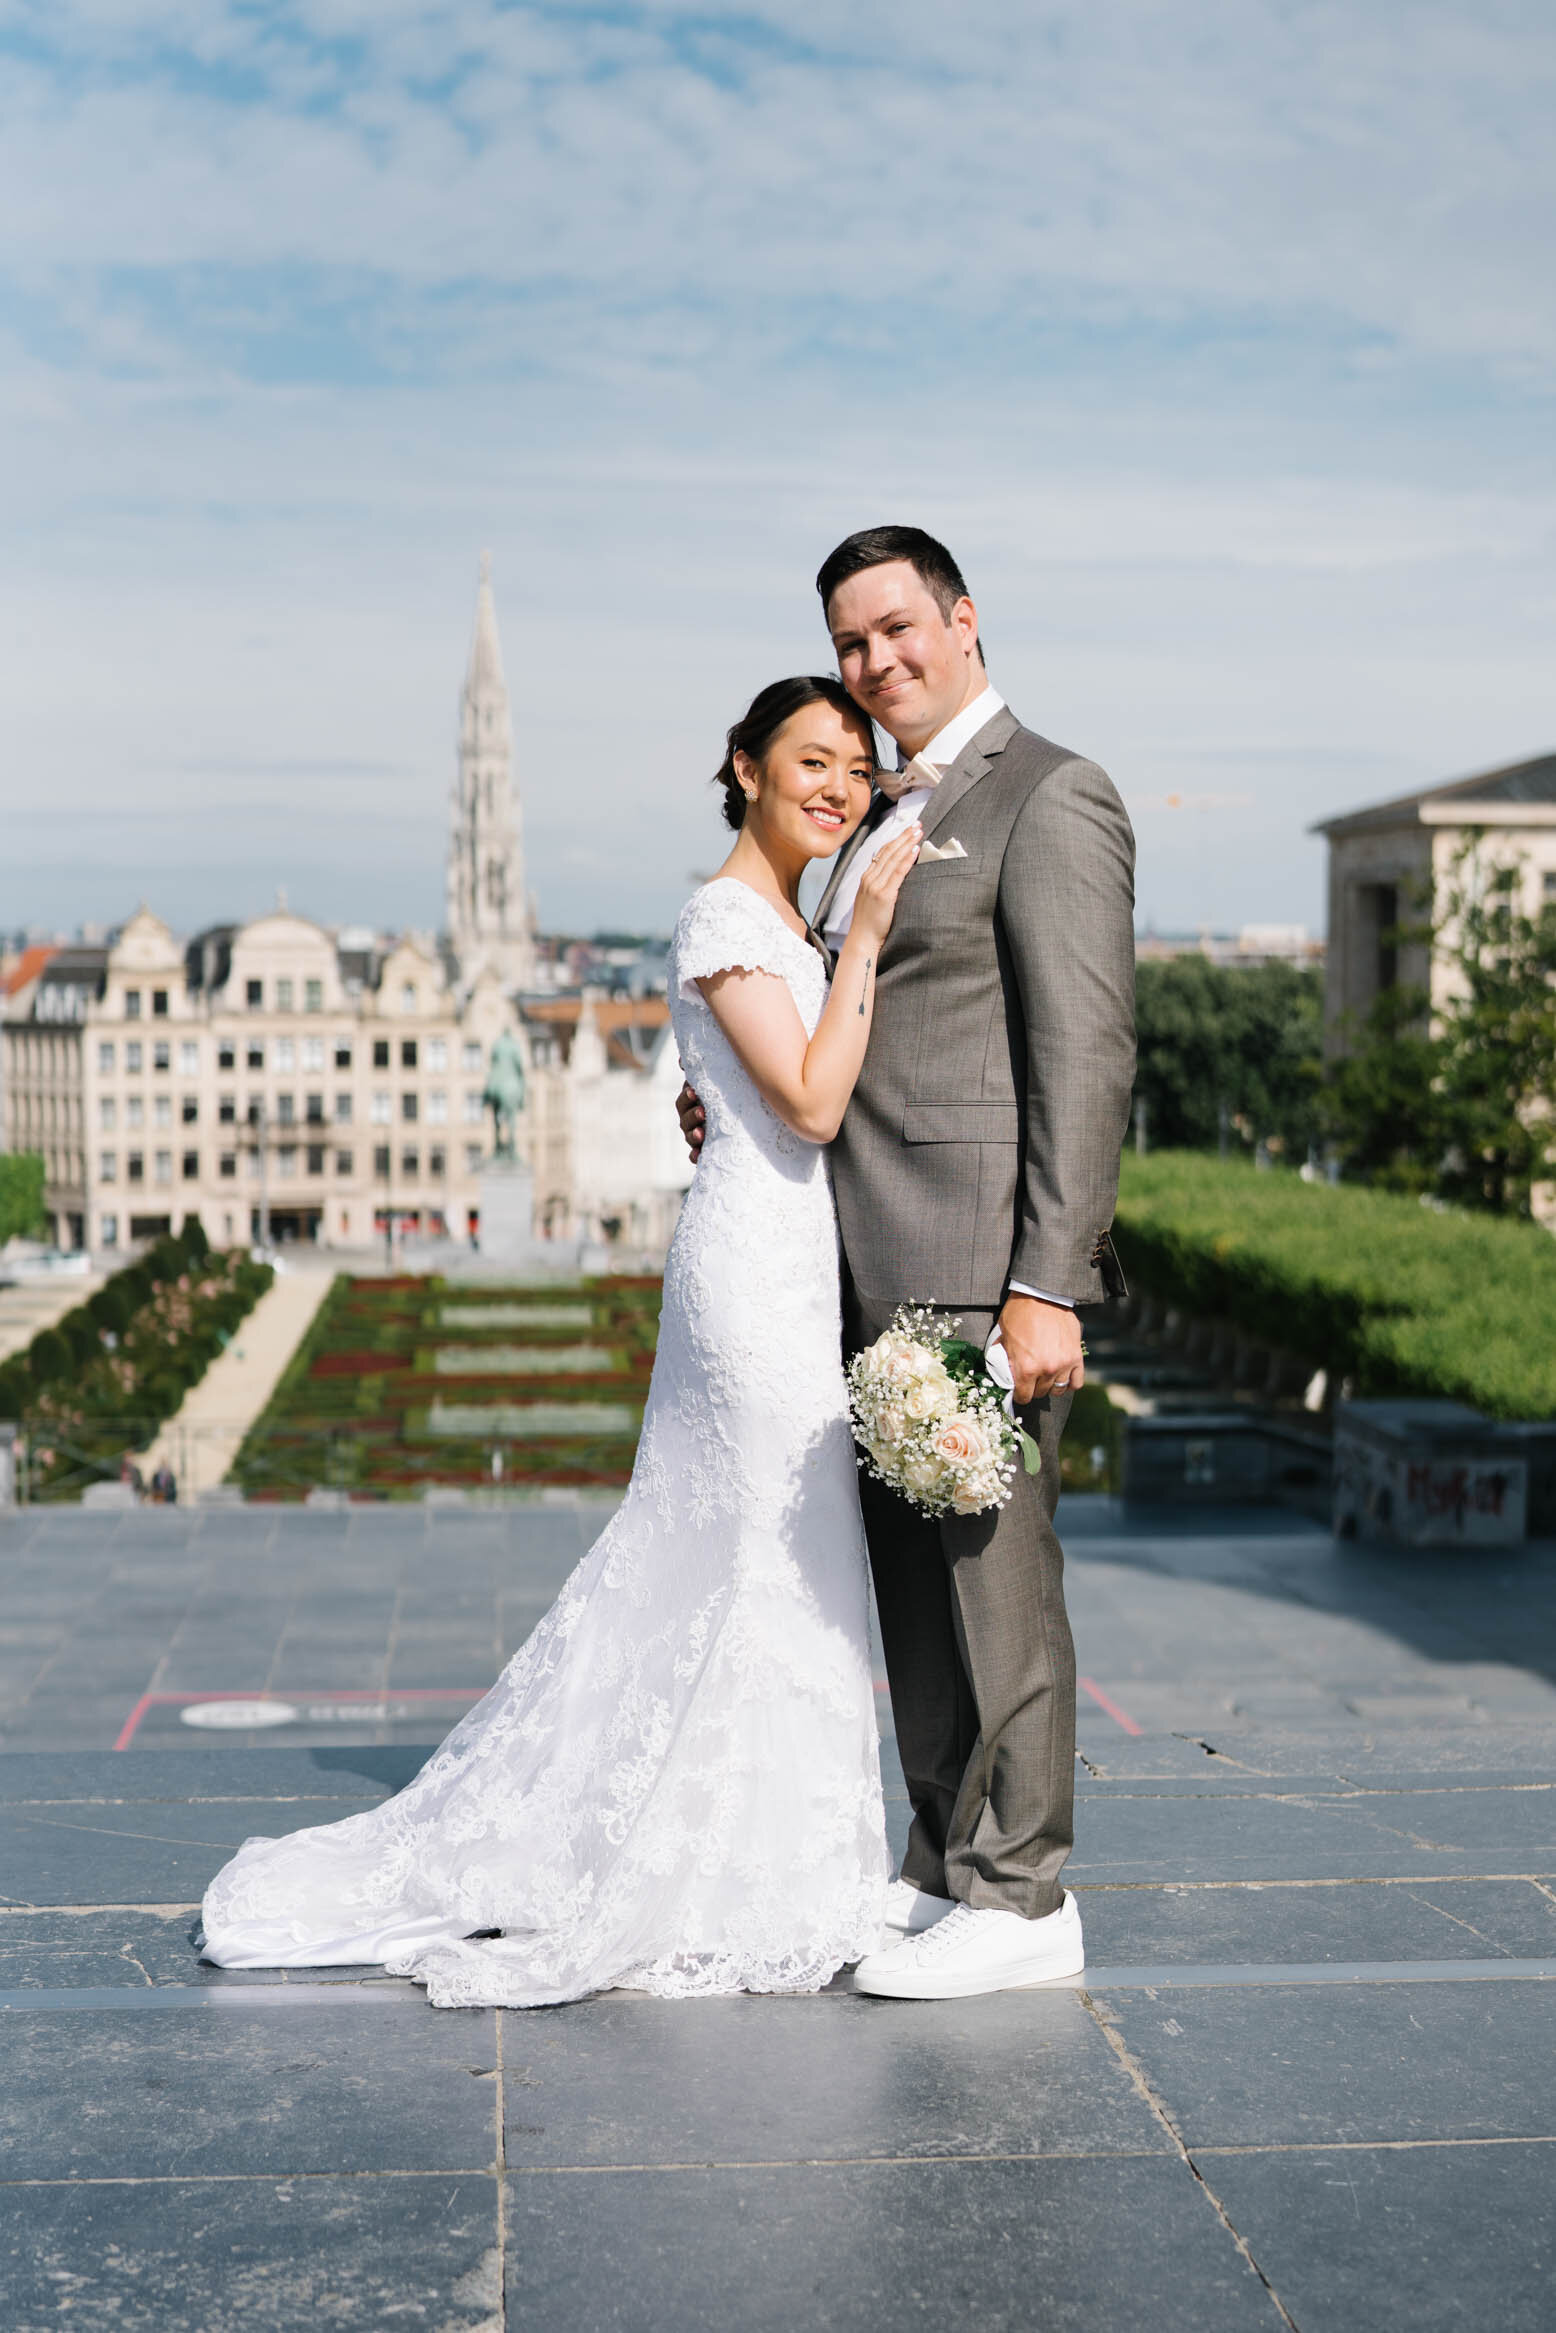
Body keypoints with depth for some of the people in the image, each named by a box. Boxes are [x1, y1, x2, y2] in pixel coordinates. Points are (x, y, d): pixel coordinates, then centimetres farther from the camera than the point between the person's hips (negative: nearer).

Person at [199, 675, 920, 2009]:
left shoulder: (785, 925, 16)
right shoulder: (728, 916, -13)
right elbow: (811, 1105, -19)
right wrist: (865, 937, -18)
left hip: (779, 1263, 10)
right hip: (761, 1268, -10)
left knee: (703, 1558, 13)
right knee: (776, 1565, -4)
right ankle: (743, 1892, 7)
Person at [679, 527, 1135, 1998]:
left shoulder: (1049, 799, -7)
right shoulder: (886, 817, 21)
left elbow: (1085, 1056, -15)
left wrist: (1045, 1287, -20)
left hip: (982, 1264, -9)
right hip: (879, 1268, 9)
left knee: (991, 1563, -4)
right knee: (912, 1571, 13)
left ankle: (1022, 1901, 6)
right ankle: (946, 1864, 24)